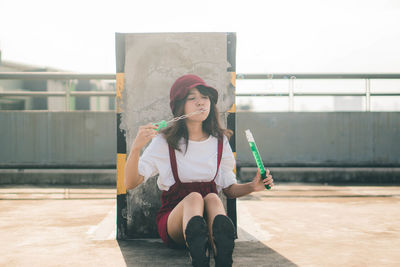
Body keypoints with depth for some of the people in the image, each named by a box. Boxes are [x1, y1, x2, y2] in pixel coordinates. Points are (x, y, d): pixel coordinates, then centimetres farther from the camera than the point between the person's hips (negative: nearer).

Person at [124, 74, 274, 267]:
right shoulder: (165, 142, -1)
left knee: (212, 198, -32)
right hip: (174, 219, -2)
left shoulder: (220, 141, 9)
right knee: (194, 197, -34)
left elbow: (229, 189, 15)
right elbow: (131, 183, -8)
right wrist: (136, 147, -25)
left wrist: (252, 187, -7)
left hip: (211, 214, 2)